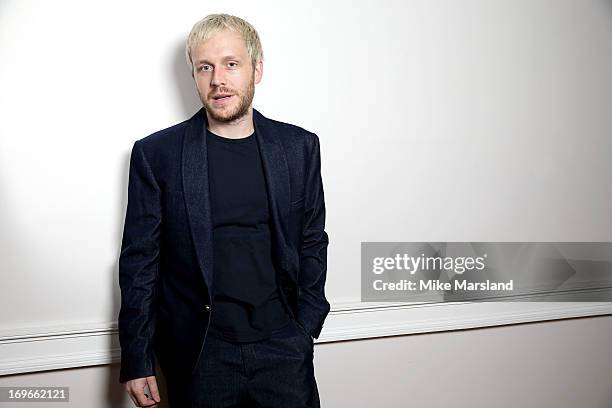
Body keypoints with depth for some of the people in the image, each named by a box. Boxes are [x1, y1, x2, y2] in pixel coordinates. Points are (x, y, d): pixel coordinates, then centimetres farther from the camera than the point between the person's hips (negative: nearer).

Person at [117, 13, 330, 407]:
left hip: (283, 346, 2)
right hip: (199, 356, -1)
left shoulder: (299, 147, 2)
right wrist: (137, 361, -2)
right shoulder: (156, 153, -3)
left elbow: (313, 245, 8)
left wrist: (304, 328, 2)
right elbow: (140, 262, -1)